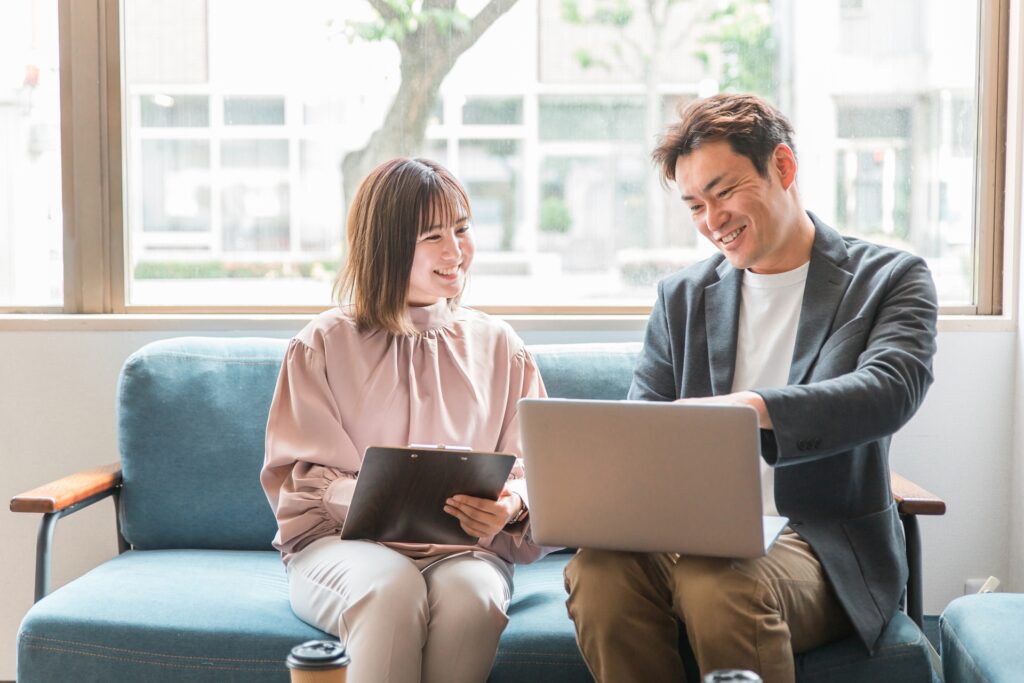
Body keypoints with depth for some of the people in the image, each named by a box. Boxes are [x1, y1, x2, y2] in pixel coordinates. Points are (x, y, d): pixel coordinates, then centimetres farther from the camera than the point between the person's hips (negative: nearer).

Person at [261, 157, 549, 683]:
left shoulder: (500, 349, 15)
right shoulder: (323, 346, 9)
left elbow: (531, 477, 9)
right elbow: (299, 482, 2)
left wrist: (510, 508, -17)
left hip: (463, 547, 2)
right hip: (339, 543, -1)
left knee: (470, 594, -34)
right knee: (392, 590, -36)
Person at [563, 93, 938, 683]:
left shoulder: (891, 279, 3)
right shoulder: (682, 296, 16)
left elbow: (890, 391, -17)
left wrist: (752, 407, -36)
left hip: (824, 545, -3)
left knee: (719, 585, -37)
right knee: (598, 569, -30)